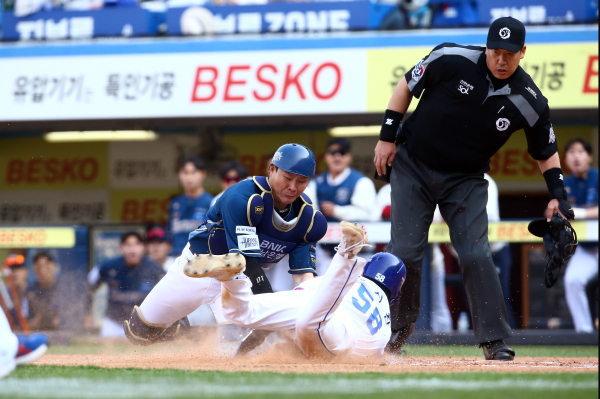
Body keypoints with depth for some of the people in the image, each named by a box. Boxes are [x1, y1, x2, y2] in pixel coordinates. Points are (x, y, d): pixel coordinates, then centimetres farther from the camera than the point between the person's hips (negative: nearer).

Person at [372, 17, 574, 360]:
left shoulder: (530, 102, -13)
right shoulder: (452, 61, -18)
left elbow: (546, 151, 3)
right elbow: (407, 87, -3)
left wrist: (558, 196, -9)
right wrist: (388, 137, -6)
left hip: (466, 180, 0)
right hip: (413, 167, 0)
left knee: (475, 254, -13)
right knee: (405, 252, -4)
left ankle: (494, 340, -6)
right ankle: (400, 326, 19)